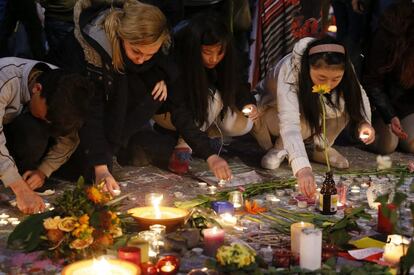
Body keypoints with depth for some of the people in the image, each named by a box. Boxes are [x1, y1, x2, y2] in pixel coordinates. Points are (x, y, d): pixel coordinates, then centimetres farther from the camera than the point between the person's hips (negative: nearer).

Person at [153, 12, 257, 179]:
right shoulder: (176, 60, -37)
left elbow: (237, 85, -8)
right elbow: (181, 116, -44)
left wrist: (248, 103, -32)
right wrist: (210, 156, -54)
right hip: (166, 110, -5)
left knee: (243, 125, -18)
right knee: (212, 98, -33)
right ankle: (183, 146, -18)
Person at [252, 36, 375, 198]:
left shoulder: (343, 69, -27)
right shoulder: (289, 73, -41)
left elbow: (358, 94, -8)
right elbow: (289, 123, -52)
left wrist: (365, 122, -30)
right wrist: (302, 169, -66)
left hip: (309, 107, 4)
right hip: (271, 110, -4)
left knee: (342, 104, -26)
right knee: (306, 121, -36)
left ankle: (321, 149, -6)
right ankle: (279, 148, -8)